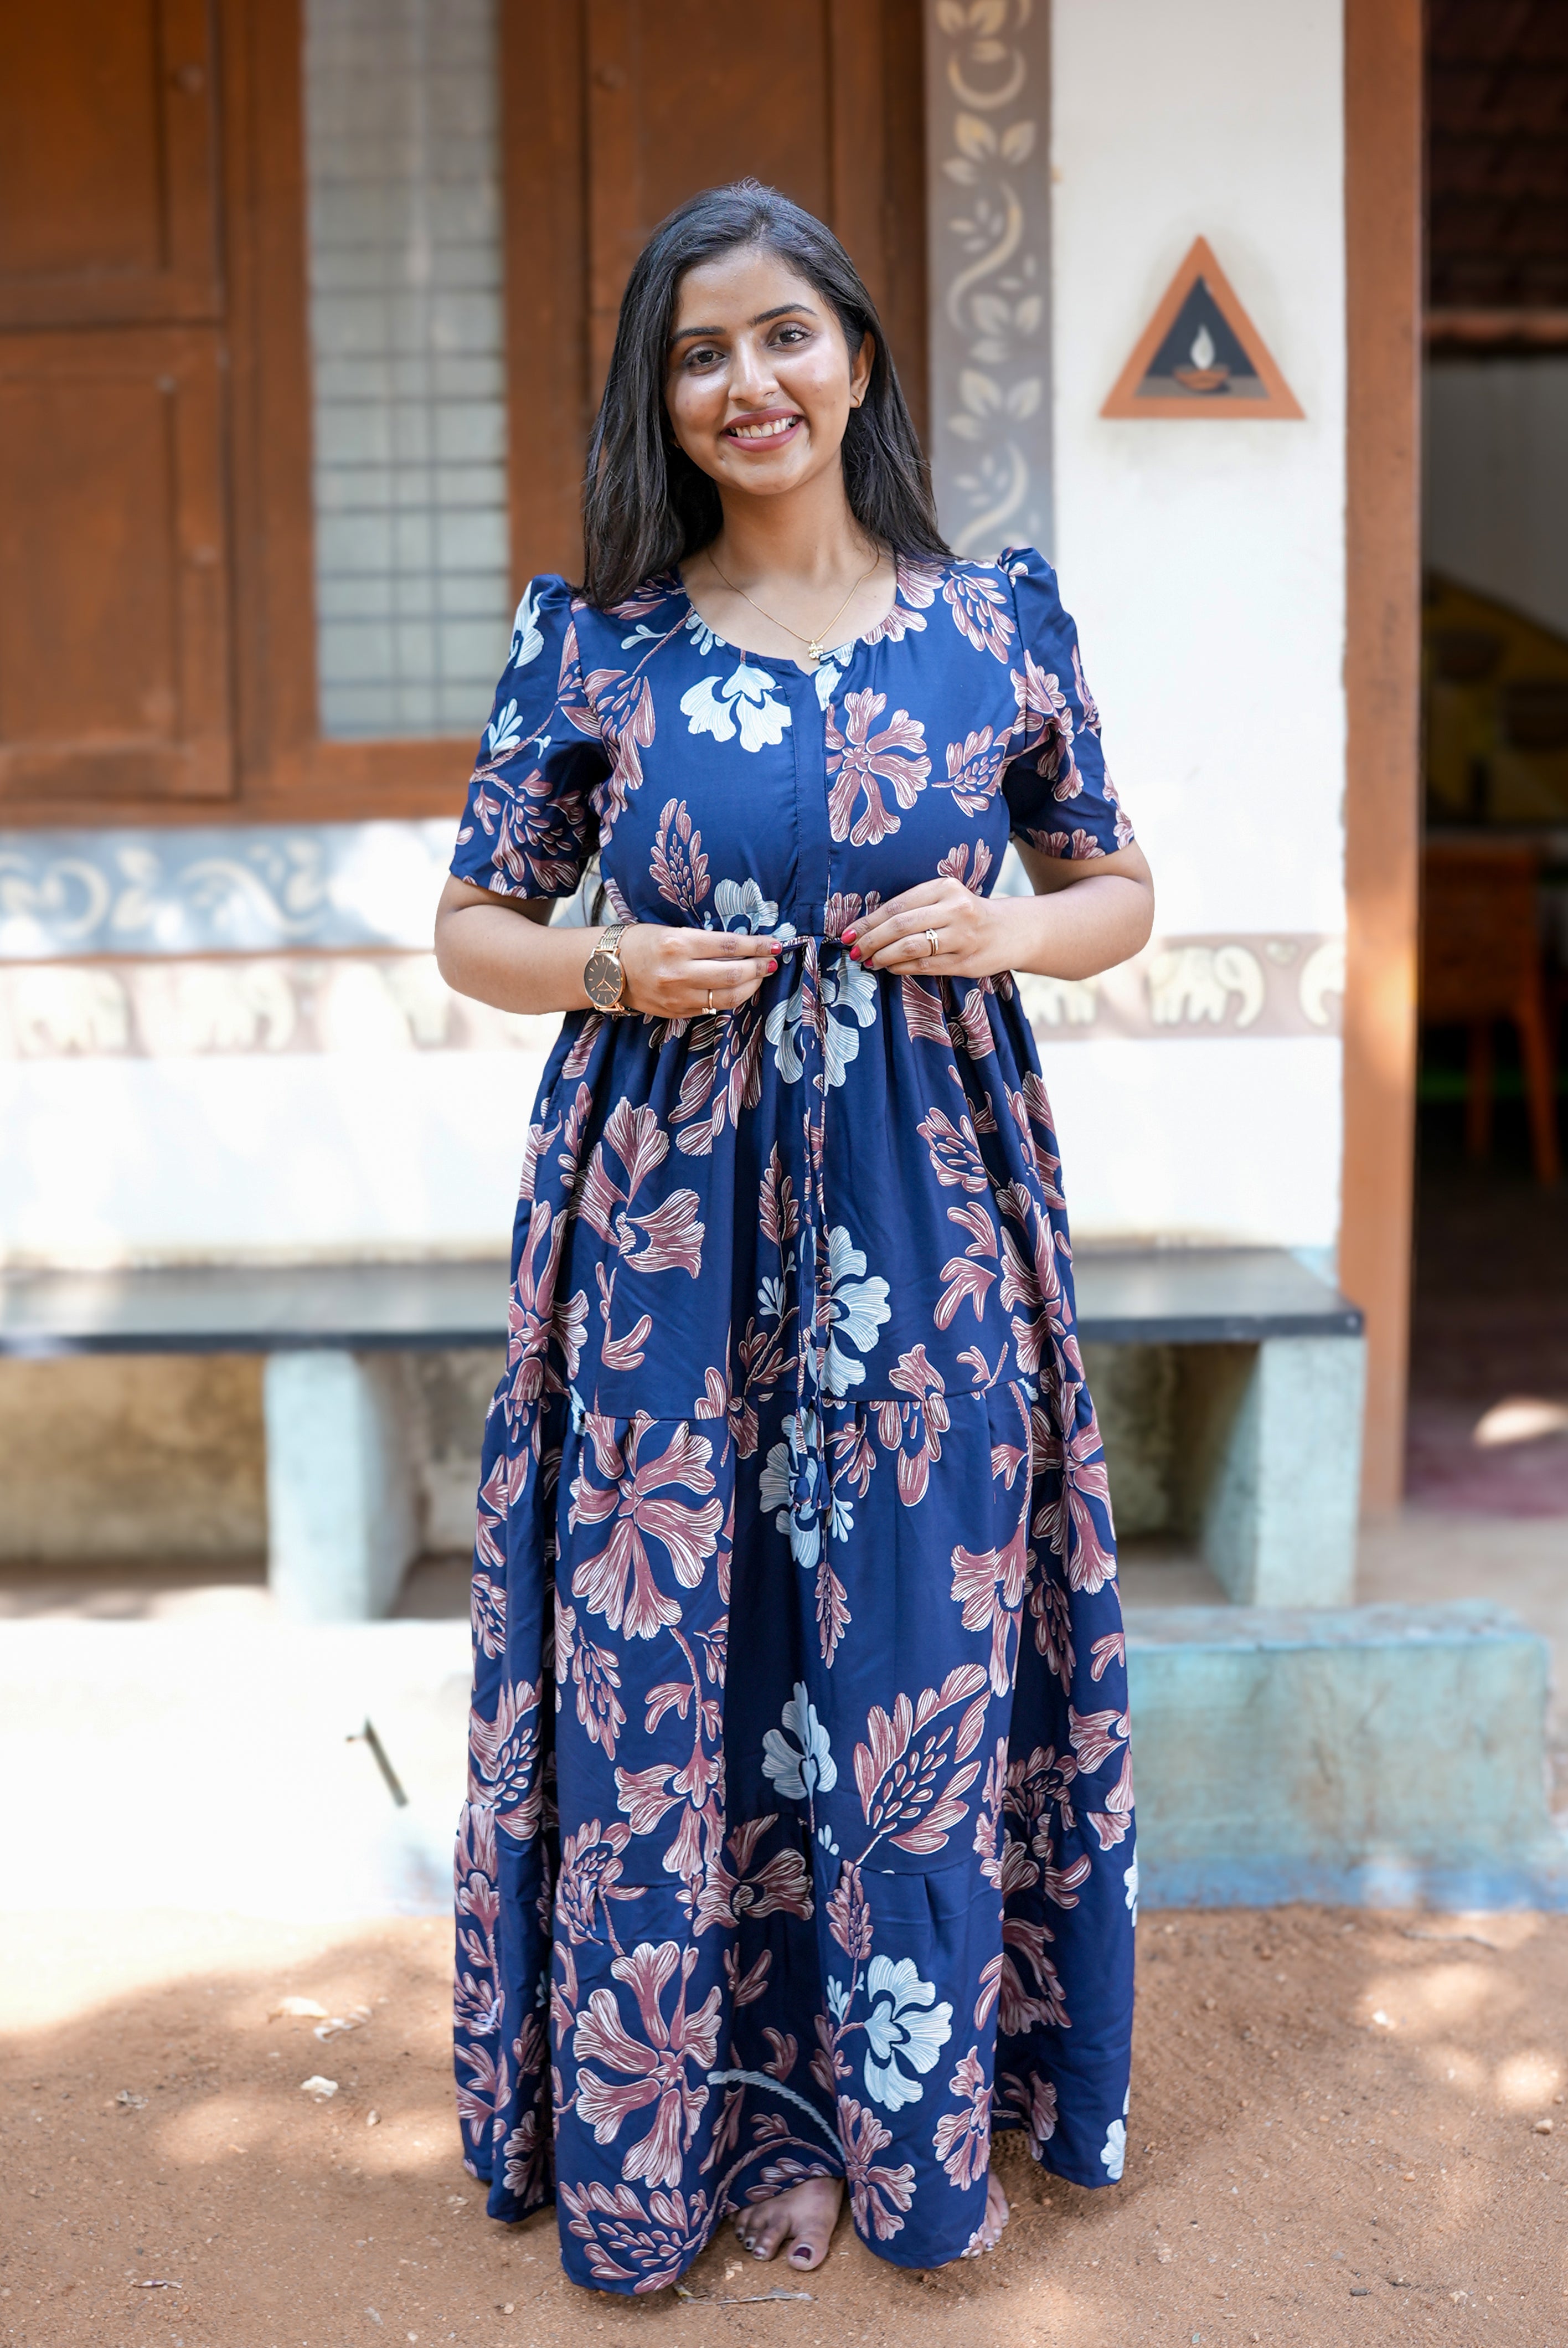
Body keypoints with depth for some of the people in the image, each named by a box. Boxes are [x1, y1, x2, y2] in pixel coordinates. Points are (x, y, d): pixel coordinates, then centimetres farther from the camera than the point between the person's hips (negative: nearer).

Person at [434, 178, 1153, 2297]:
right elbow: (471, 926, 8)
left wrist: (1007, 933, -9)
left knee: (925, 1653, 7)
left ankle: (906, 2112, 32)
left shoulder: (1000, 620, 4)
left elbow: (1121, 892, 11)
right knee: (661, 1659, 6)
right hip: (662, 1208, 0)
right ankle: (718, 2104, 30)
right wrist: (609, 968, -12)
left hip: (926, 1203, 1)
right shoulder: (588, 640, 2)